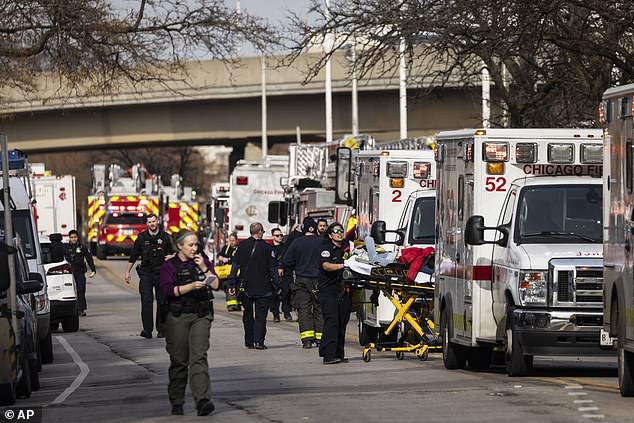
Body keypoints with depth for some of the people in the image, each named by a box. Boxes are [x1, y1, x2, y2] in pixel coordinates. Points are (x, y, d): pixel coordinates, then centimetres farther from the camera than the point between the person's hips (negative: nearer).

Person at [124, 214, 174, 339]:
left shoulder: (165, 237, 5)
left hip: (161, 273, 1)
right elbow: (133, 256, 11)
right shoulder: (142, 238, 5)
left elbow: (174, 252, 16)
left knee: (162, 301, 3)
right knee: (146, 300, -11)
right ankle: (147, 330, -14)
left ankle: (161, 329, 11)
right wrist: (127, 272, 10)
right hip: (146, 273, -1)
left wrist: (171, 256, -7)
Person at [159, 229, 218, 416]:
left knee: (199, 356, -13)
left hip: (201, 316, 1)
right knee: (179, 360, 4)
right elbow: (168, 290, -13)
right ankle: (176, 403, 16)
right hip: (177, 317, -1)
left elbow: (215, 285, 4)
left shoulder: (203, 262, 12)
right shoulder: (169, 266, 1)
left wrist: (204, 268, -7)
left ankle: (202, 400, -23)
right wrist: (191, 286, -21)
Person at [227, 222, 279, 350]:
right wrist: (276, 285, 1)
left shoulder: (242, 246, 1)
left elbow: (235, 265, 1)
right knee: (261, 315, 0)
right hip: (263, 289, -3)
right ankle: (258, 341, -12)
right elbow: (273, 269, -6)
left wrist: (232, 284, 4)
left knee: (248, 315, 13)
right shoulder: (267, 248, -7)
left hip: (246, 287, 3)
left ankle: (249, 342, 16)